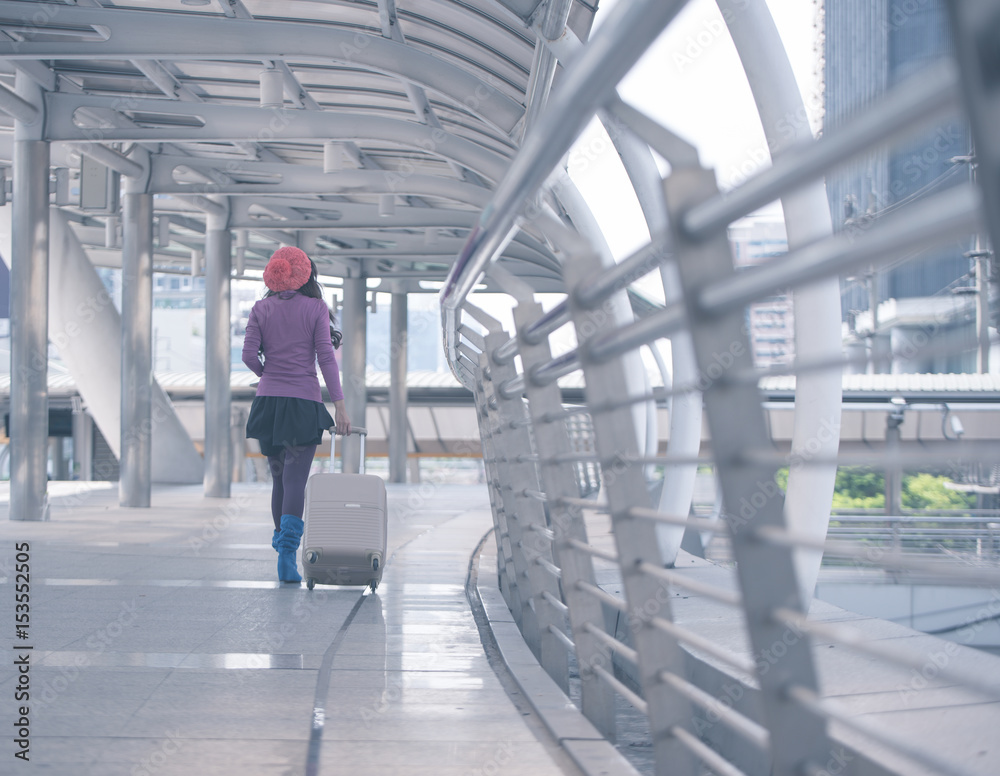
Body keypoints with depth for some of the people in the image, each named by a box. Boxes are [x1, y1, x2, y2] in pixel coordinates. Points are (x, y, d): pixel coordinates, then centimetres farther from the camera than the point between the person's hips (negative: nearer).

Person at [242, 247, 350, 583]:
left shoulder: (261, 309, 6)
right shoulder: (316, 308, 0)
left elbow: (249, 355, -2)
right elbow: (326, 357, -6)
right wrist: (339, 405, -8)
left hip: (268, 402, 3)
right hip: (304, 403, -3)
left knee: (279, 478, 16)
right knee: (295, 480, -6)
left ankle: (282, 543, 24)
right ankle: (287, 552, -19)